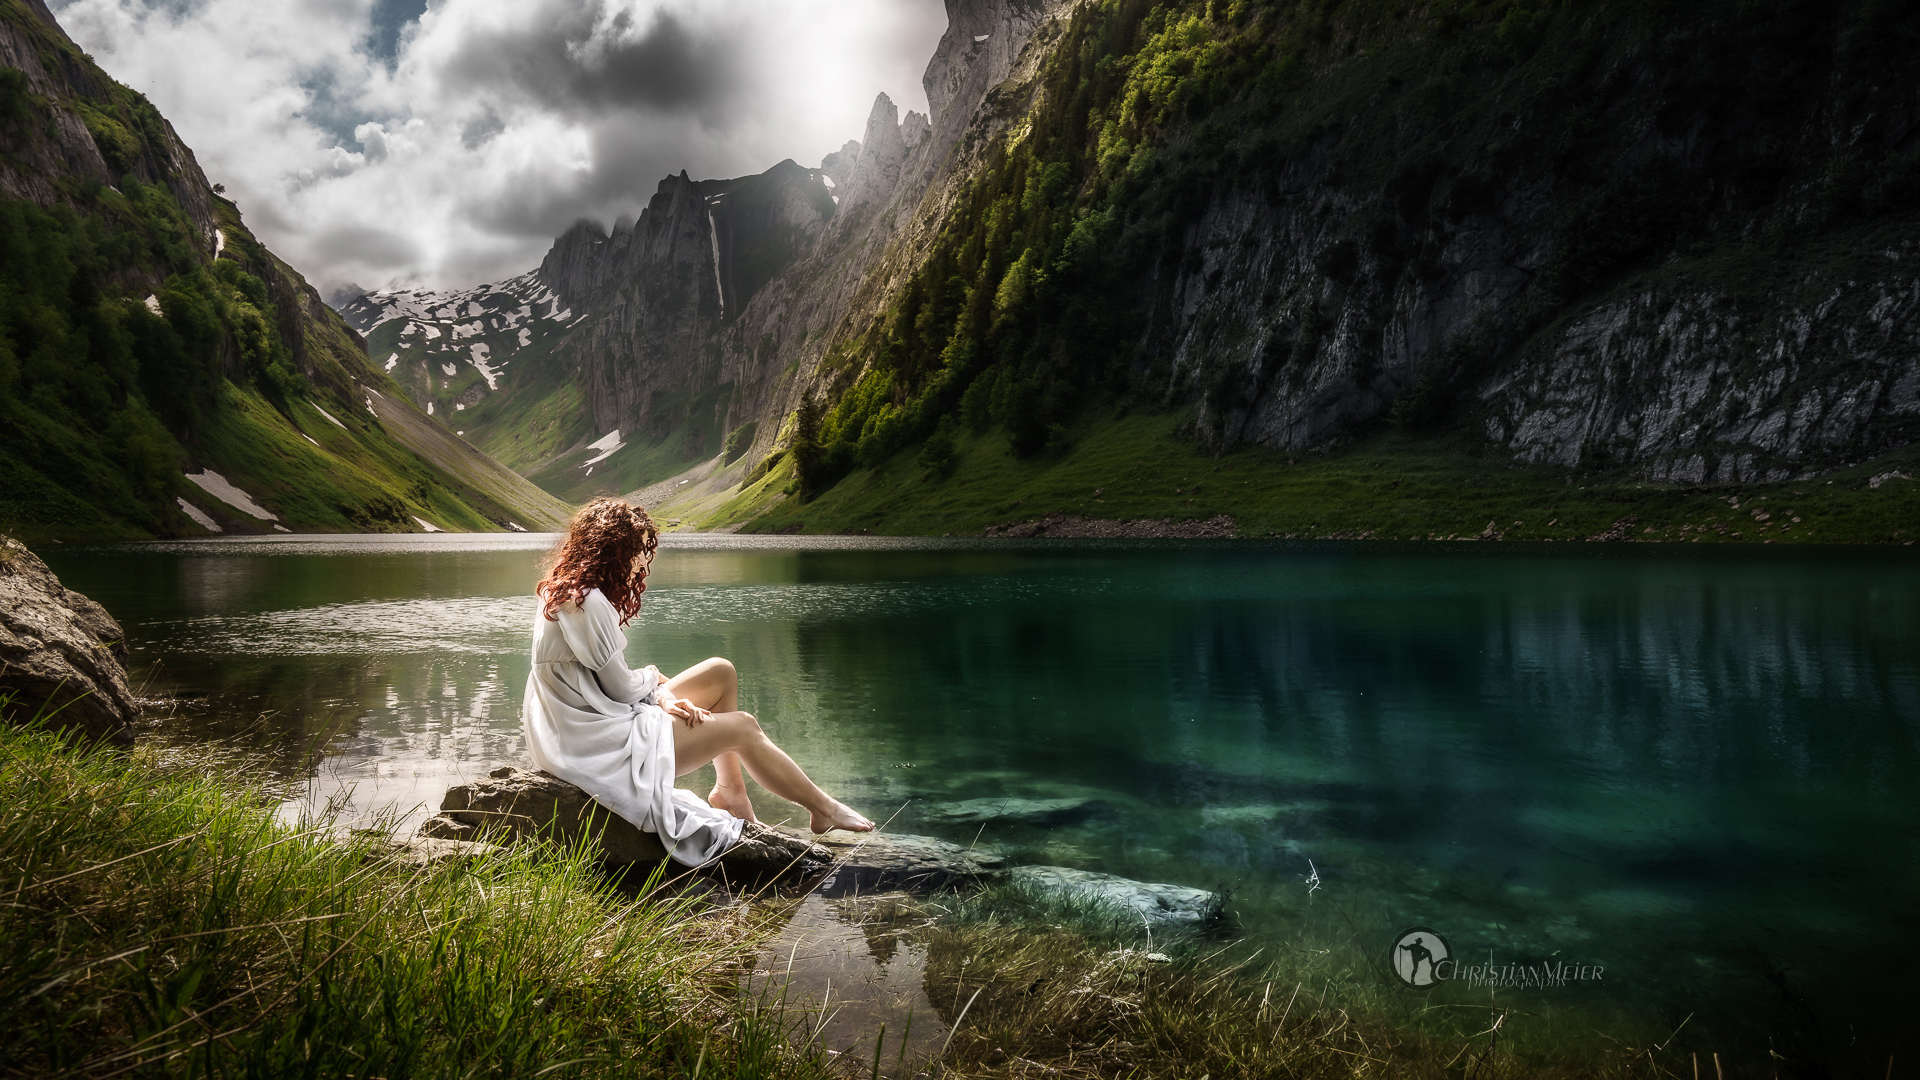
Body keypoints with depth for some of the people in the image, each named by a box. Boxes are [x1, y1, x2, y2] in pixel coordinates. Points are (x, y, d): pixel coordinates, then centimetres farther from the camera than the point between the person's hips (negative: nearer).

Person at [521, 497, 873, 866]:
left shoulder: (567, 590, 8)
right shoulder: (587, 603, -25)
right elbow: (623, 688, -20)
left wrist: (661, 696, -3)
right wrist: (653, 677, 3)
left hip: (586, 724, 11)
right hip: (599, 746, -11)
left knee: (722, 673, 12)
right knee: (743, 727, -3)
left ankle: (729, 788, 18)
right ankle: (822, 809, 14)